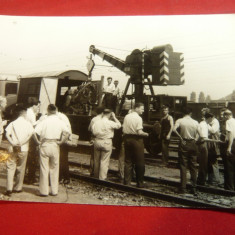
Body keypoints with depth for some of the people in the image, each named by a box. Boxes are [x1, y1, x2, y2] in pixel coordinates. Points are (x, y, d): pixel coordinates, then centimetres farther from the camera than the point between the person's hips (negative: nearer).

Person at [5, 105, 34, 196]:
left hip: (13, 148, 0)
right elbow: (31, 134, -15)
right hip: (23, 149, 0)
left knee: (10, 167, 2)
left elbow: (7, 134, -9)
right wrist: (22, 143, -14)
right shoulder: (28, 124, 1)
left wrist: (13, 143, -15)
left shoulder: (13, 123, 4)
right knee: (21, 168, 11)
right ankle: (18, 187, 20)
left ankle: (9, 188, -7)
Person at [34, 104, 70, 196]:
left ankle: (44, 191, 11)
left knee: (44, 169, 6)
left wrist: (39, 141, -1)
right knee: (54, 169, 13)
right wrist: (61, 142, -6)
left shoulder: (44, 121, -6)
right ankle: (54, 191, 18)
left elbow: (35, 132, -15)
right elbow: (67, 133, -15)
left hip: (45, 145, -2)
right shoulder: (60, 121, -2)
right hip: (55, 146, 2)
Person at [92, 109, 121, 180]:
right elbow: (119, 125, 0)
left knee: (96, 161, 17)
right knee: (104, 162, 1)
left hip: (97, 141, 5)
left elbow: (93, 131, 0)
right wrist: (114, 118, 8)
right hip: (106, 142, -5)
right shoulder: (110, 123, -13)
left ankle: (96, 177, 30)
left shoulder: (96, 122, -1)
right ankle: (102, 179, 3)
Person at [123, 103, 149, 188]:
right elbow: (139, 132, -19)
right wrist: (146, 134, -2)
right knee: (139, 162, 6)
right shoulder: (138, 118, -14)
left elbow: (123, 130, 5)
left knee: (128, 162, 12)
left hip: (127, 139, 6)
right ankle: (140, 183, 13)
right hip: (136, 140, -6)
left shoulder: (126, 117, 5)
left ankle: (127, 182, 17)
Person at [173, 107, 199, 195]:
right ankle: (194, 188, 15)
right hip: (192, 144, 2)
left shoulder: (180, 121, -6)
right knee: (193, 166, 10)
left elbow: (174, 129, -22)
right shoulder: (195, 122, 0)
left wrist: (180, 137, -11)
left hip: (184, 144, -2)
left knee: (183, 166, 3)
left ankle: (183, 188, 5)